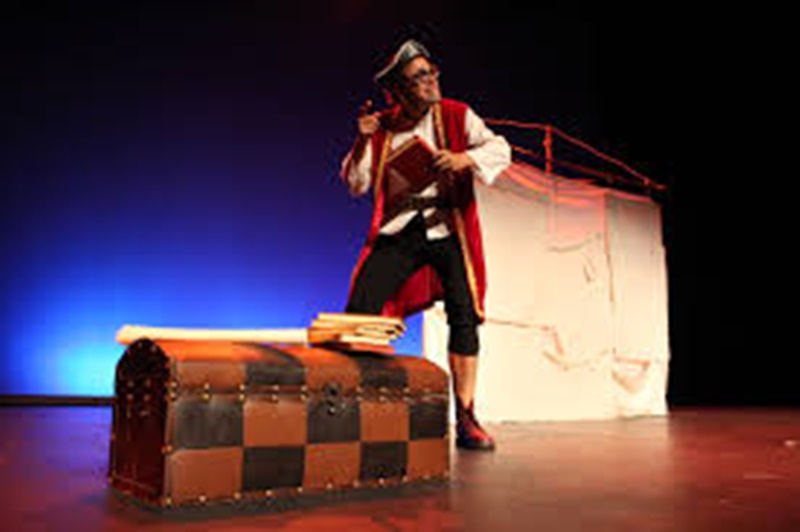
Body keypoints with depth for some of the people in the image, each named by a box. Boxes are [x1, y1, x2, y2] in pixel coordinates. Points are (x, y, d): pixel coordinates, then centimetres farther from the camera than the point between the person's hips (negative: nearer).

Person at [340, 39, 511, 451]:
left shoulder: (457, 116, 6)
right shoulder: (382, 128, 9)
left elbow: (500, 150, -4)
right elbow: (356, 185, 7)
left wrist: (464, 158, -24)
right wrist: (362, 140, -9)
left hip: (447, 229, -1)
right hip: (398, 231, 1)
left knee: (464, 315, -12)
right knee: (360, 307, -12)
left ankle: (465, 420, -3)